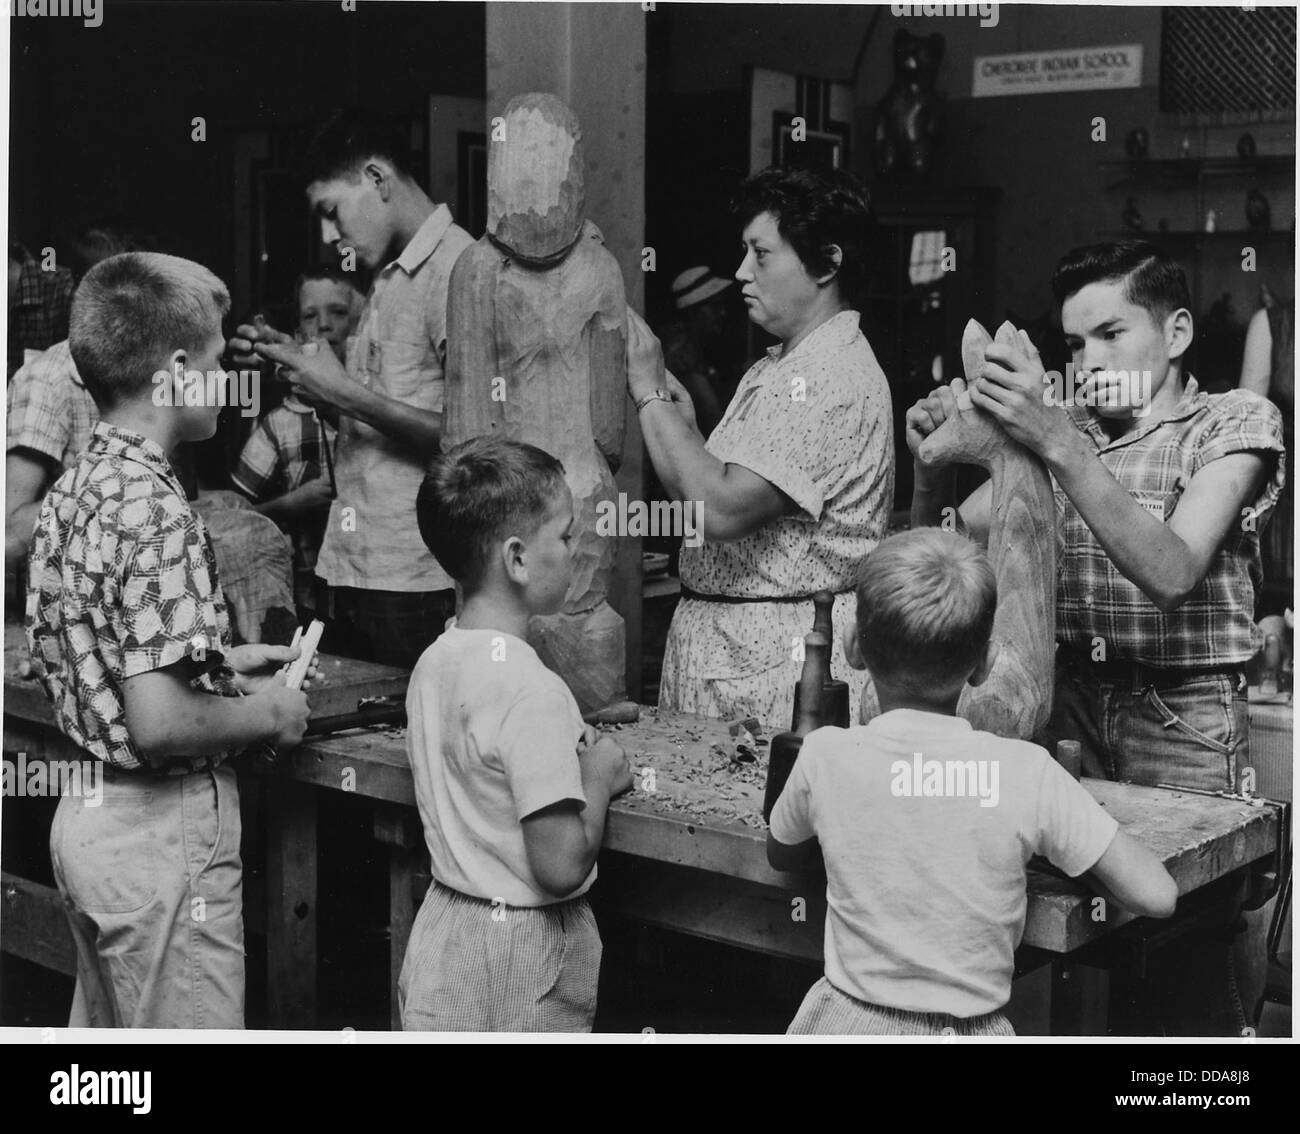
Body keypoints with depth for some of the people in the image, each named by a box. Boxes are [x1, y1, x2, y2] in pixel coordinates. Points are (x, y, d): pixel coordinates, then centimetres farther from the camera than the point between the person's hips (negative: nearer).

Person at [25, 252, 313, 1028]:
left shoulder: (72, 491, 6)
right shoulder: (155, 511, -23)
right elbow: (158, 723, -29)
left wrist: (219, 663, 13)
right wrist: (267, 712, -12)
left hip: (86, 814, 9)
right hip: (165, 828, -9)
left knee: (102, 1043, 22)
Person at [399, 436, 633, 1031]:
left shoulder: (434, 661, 1)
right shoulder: (533, 692, -25)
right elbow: (561, 865, -25)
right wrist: (598, 780, -10)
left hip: (441, 932, 8)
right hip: (524, 957, -8)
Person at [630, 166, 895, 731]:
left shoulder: (836, 378, -18)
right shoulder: (777, 368, 15)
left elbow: (723, 510, -26)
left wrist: (650, 393, -17)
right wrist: (685, 423, 2)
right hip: (719, 638, 10)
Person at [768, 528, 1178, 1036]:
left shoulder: (825, 756, -5)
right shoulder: (1026, 771, -7)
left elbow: (780, 856, 16)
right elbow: (1157, 896, -2)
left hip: (851, 1022, 0)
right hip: (974, 1030, 0)